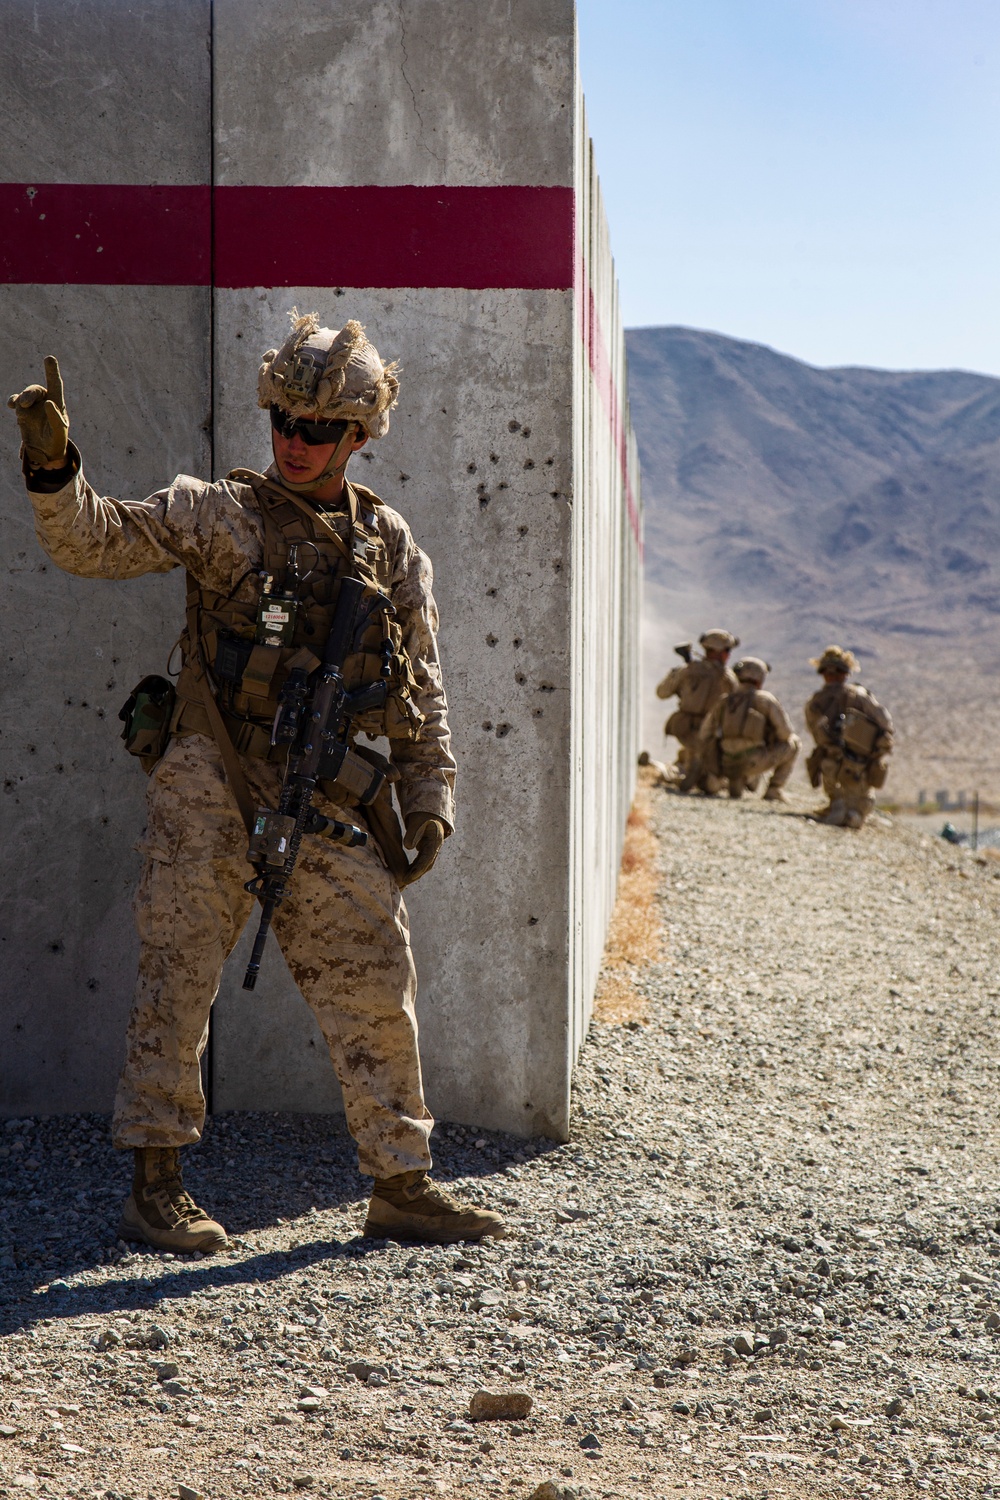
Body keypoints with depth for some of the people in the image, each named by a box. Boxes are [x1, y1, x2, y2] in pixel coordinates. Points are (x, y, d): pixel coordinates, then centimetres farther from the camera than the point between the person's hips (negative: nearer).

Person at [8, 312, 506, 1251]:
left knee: (375, 996, 7)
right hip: (211, 802, -3)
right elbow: (95, 543, -11)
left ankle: (402, 1187, 19)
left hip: (332, 817, 3)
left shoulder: (390, 545, 10)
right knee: (178, 981, -2)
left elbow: (424, 690, 13)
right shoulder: (218, 515, 0)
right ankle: (155, 1188, 8)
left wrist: (429, 801, 7)